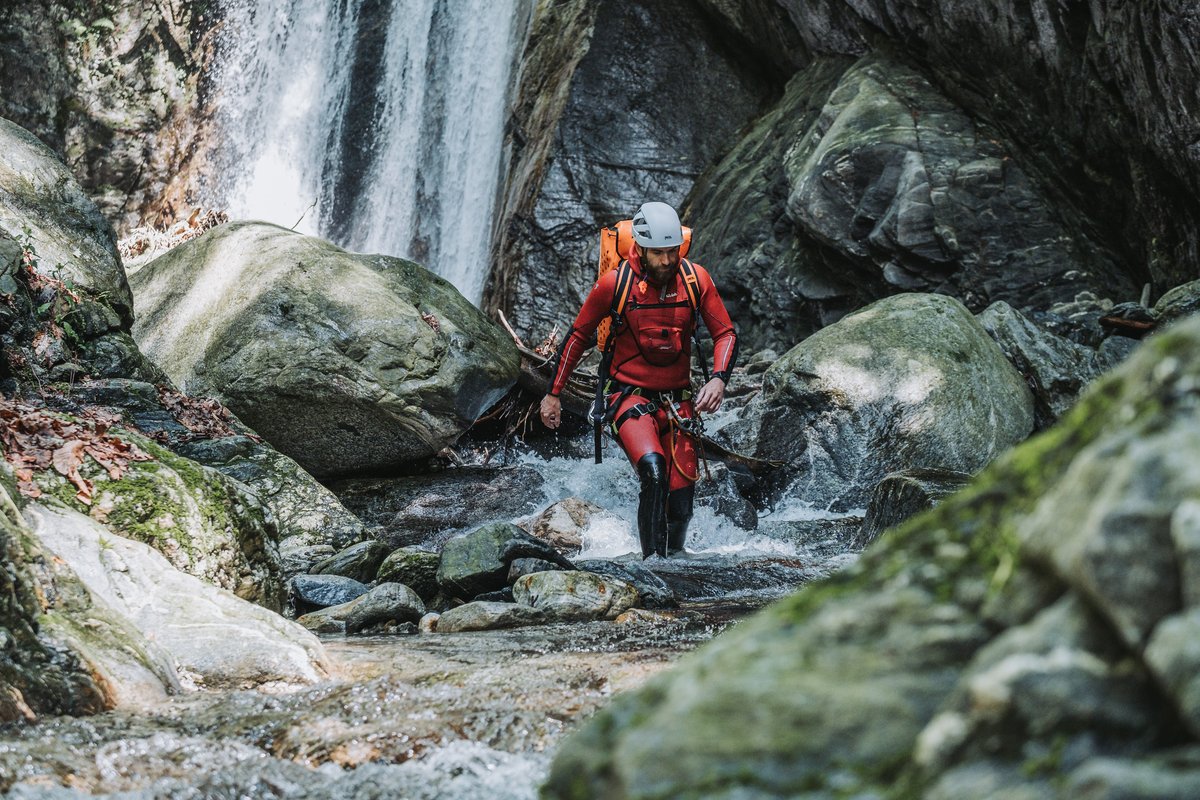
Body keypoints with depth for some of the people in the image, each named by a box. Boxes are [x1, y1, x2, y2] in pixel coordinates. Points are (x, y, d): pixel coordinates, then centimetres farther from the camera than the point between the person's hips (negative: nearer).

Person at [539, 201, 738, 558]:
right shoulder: (614, 284, -11)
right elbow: (578, 335, 2)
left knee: (681, 501, -3)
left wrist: (718, 379, -17)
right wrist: (553, 393, 5)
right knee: (653, 473, -29)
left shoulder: (695, 279, -5)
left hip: (678, 402, 3)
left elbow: (726, 334, 3)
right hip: (630, 397, -3)